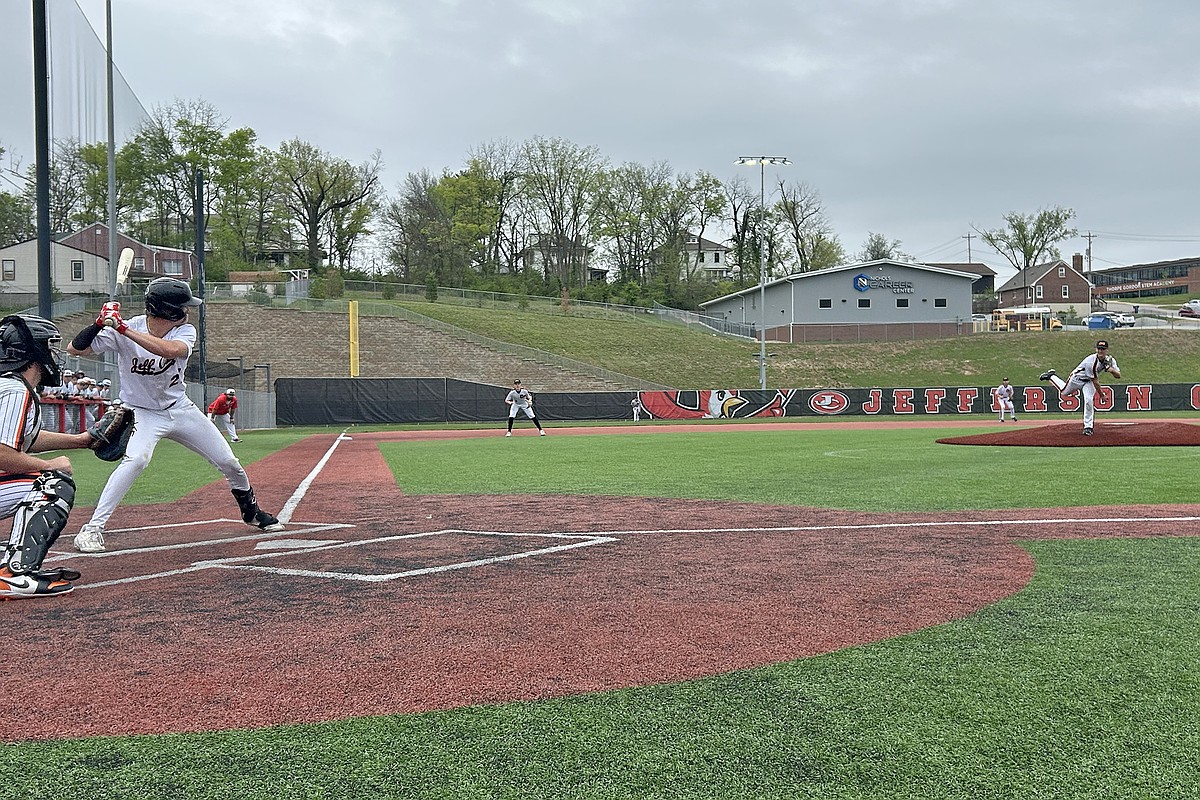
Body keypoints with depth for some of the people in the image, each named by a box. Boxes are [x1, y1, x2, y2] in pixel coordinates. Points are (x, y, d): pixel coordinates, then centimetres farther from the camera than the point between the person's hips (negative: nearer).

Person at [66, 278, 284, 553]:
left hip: (180, 409, 4)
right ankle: (92, 528, -24)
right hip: (142, 413, -4)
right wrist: (101, 323, -38)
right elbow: (74, 349, -23)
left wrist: (123, 329, -42)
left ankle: (251, 511, 34)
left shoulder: (185, 331, -13)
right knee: (135, 459, -32)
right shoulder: (122, 331, -18)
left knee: (228, 462, 7)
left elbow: (170, 350, -37)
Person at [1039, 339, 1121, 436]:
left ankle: (1088, 426, -6)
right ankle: (1051, 376, 45)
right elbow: (1095, 381, -29)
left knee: (1089, 400, -17)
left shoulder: (1110, 360, -19)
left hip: (1088, 381, 3)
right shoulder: (1091, 361, -37)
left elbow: (1118, 376, -17)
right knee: (1064, 392, 19)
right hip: (1077, 378, -3)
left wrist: (1111, 370, -39)